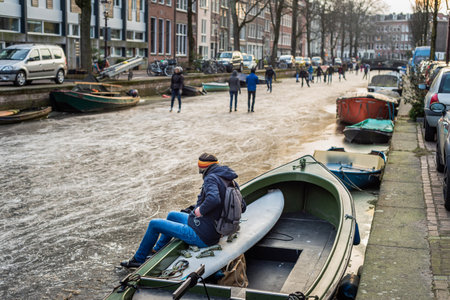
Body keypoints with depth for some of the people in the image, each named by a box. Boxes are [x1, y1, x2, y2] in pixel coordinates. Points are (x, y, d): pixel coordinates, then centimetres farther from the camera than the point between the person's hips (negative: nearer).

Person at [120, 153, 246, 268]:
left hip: (200, 236, -9)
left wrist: (201, 210, -23)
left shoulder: (211, 178, -20)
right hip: (214, 232, 10)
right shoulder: (230, 181, 6)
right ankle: (157, 250, 44)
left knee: (154, 224, 4)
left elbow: (213, 199, -41)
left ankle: (138, 259, 22)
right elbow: (242, 207, 11)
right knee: (172, 215, 30)